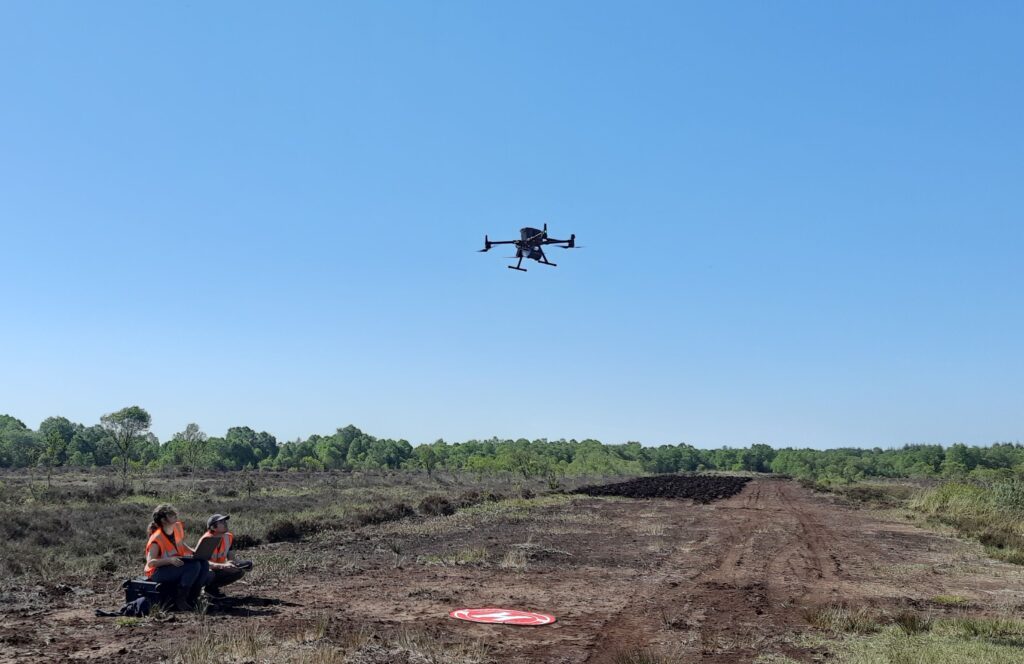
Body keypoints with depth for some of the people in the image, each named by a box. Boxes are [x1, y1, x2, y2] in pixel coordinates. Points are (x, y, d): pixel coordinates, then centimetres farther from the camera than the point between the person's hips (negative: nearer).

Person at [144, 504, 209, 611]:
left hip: (176, 566, 8)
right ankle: (180, 601, -21)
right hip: (158, 573, -8)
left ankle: (191, 599, -8)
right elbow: (150, 562, -24)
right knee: (194, 565, -29)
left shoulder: (178, 527, 2)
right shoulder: (156, 539, -19)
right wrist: (170, 560, -39)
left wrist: (195, 552, 0)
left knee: (204, 564, -15)